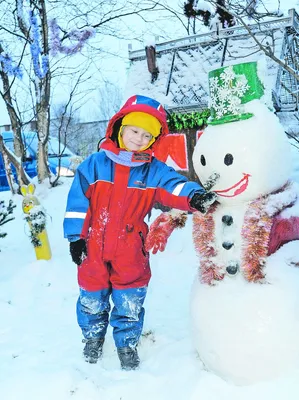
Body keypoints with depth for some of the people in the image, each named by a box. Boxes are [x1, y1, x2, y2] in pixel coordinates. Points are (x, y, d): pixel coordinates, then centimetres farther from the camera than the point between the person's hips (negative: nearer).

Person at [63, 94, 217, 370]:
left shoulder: (153, 170, -3)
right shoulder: (95, 164, -6)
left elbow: (175, 185, -17)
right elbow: (78, 200, -4)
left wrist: (195, 196, -40)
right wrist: (76, 236, -6)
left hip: (130, 253, 0)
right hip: (93, 248, 0)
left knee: (130, 303, 10)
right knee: (92, 300, 17)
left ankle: (127, 344, 34)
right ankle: (93, 337, 44)